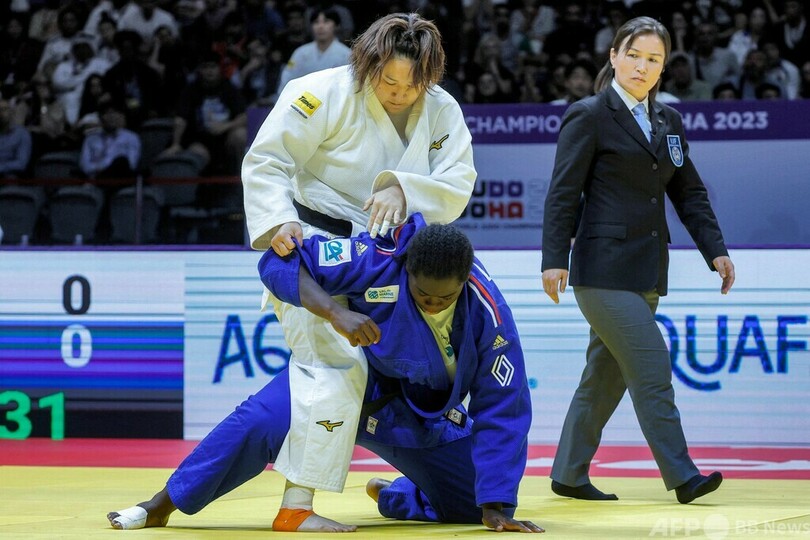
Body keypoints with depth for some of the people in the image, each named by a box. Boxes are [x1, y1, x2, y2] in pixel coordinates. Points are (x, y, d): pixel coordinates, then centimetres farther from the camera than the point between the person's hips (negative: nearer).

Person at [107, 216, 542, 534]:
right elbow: (280, 261, -31)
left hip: (419, 416, 3)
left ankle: (391, 496, 27)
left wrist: (496, 508, -17)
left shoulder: (488, 314, -25)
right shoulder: (378, 258, -31)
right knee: (263, 420, -28)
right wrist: (336, 312, -47)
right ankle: (163, 505, -8)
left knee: (473, 503, -5)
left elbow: (502, 410, -17)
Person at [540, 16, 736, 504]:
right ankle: (682, 477, -11)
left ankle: (569, 474, 20)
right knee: (652, 371, -12)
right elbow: (564, 193, -7)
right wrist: (554, 259, -13)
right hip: (604, 268, -7)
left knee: (606, 376, 12)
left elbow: (689, 192, 16)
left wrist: (715, 249, 6)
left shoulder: (668, 121, 15)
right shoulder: (589, 117, -5)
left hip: (647, 271, 7)